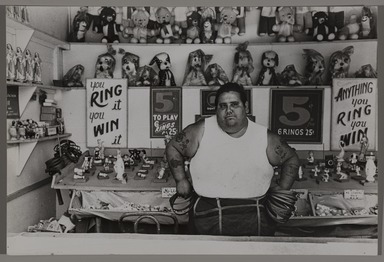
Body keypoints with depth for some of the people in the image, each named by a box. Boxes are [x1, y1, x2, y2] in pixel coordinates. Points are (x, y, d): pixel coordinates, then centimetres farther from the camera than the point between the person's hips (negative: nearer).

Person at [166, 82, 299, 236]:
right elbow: (173, 147, 15)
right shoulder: (202, 131, 4)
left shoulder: (265, 138, 7)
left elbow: (291, 159, 21)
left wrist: (282, 188, 11)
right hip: (209, 216, 0)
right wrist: (181, 180, 8)